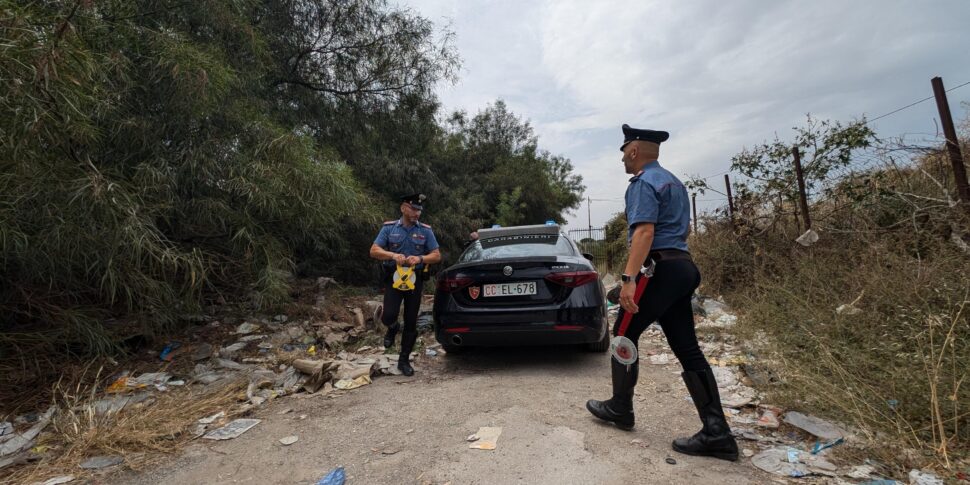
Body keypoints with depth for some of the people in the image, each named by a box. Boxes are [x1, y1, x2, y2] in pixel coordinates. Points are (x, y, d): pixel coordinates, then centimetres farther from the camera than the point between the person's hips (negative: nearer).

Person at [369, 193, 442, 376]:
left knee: (411, 323, 5)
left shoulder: (426, 230, 3)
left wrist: (420, 259, -17)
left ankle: (404, 360, 22)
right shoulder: (389, 228, 2)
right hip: (394, 278, -1)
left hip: (415, 280, 1)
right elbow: (374, 251, -3)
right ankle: (392, 329, 25)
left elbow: (437, 255, 2)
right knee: (389, 316, -15)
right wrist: (393, 255, -21)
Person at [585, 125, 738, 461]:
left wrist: (629, 278, -28)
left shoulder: (643, 183, -9)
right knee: (686, 348, 7)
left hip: (658, 269, -10)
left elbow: (644, 232, -22)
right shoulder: (673, 182, 22)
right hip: (681, 267, 10)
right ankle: (716, 433, 7)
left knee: (624, 336, 6)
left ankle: (620, 409, 20)